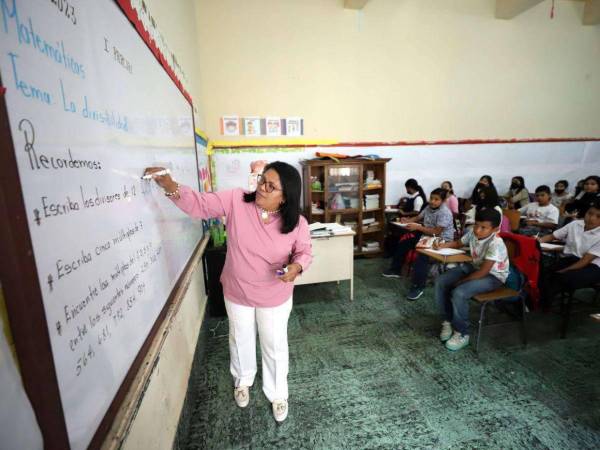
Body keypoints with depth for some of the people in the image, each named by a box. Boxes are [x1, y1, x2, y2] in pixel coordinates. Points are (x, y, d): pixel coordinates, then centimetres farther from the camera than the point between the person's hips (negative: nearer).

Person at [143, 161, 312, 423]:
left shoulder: (297, 223, -20)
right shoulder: (236, 201, -18)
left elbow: (304, 252, -6)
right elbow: (199, 204, -15)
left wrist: (296, 267, -28)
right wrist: (168, 185, -31)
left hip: (274, 297, -1)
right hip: (236, 293, 2)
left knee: (274, 347, 17)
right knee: (240, 340, 25)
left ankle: (277, 393, 46)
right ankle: (243, 379, 57)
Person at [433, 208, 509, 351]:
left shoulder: (496, 244, -30)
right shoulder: (473, 232, -9)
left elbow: (483, 272, -30)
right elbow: (459, 243, 13)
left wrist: (460, 282, -21)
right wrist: (443, 245, -6)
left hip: (493, 276, -8)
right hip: (474, 267, 8)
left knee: (459, 293, -30)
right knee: (440, 282, -9)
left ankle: (462, 334, -7)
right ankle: (447, 321, 7)